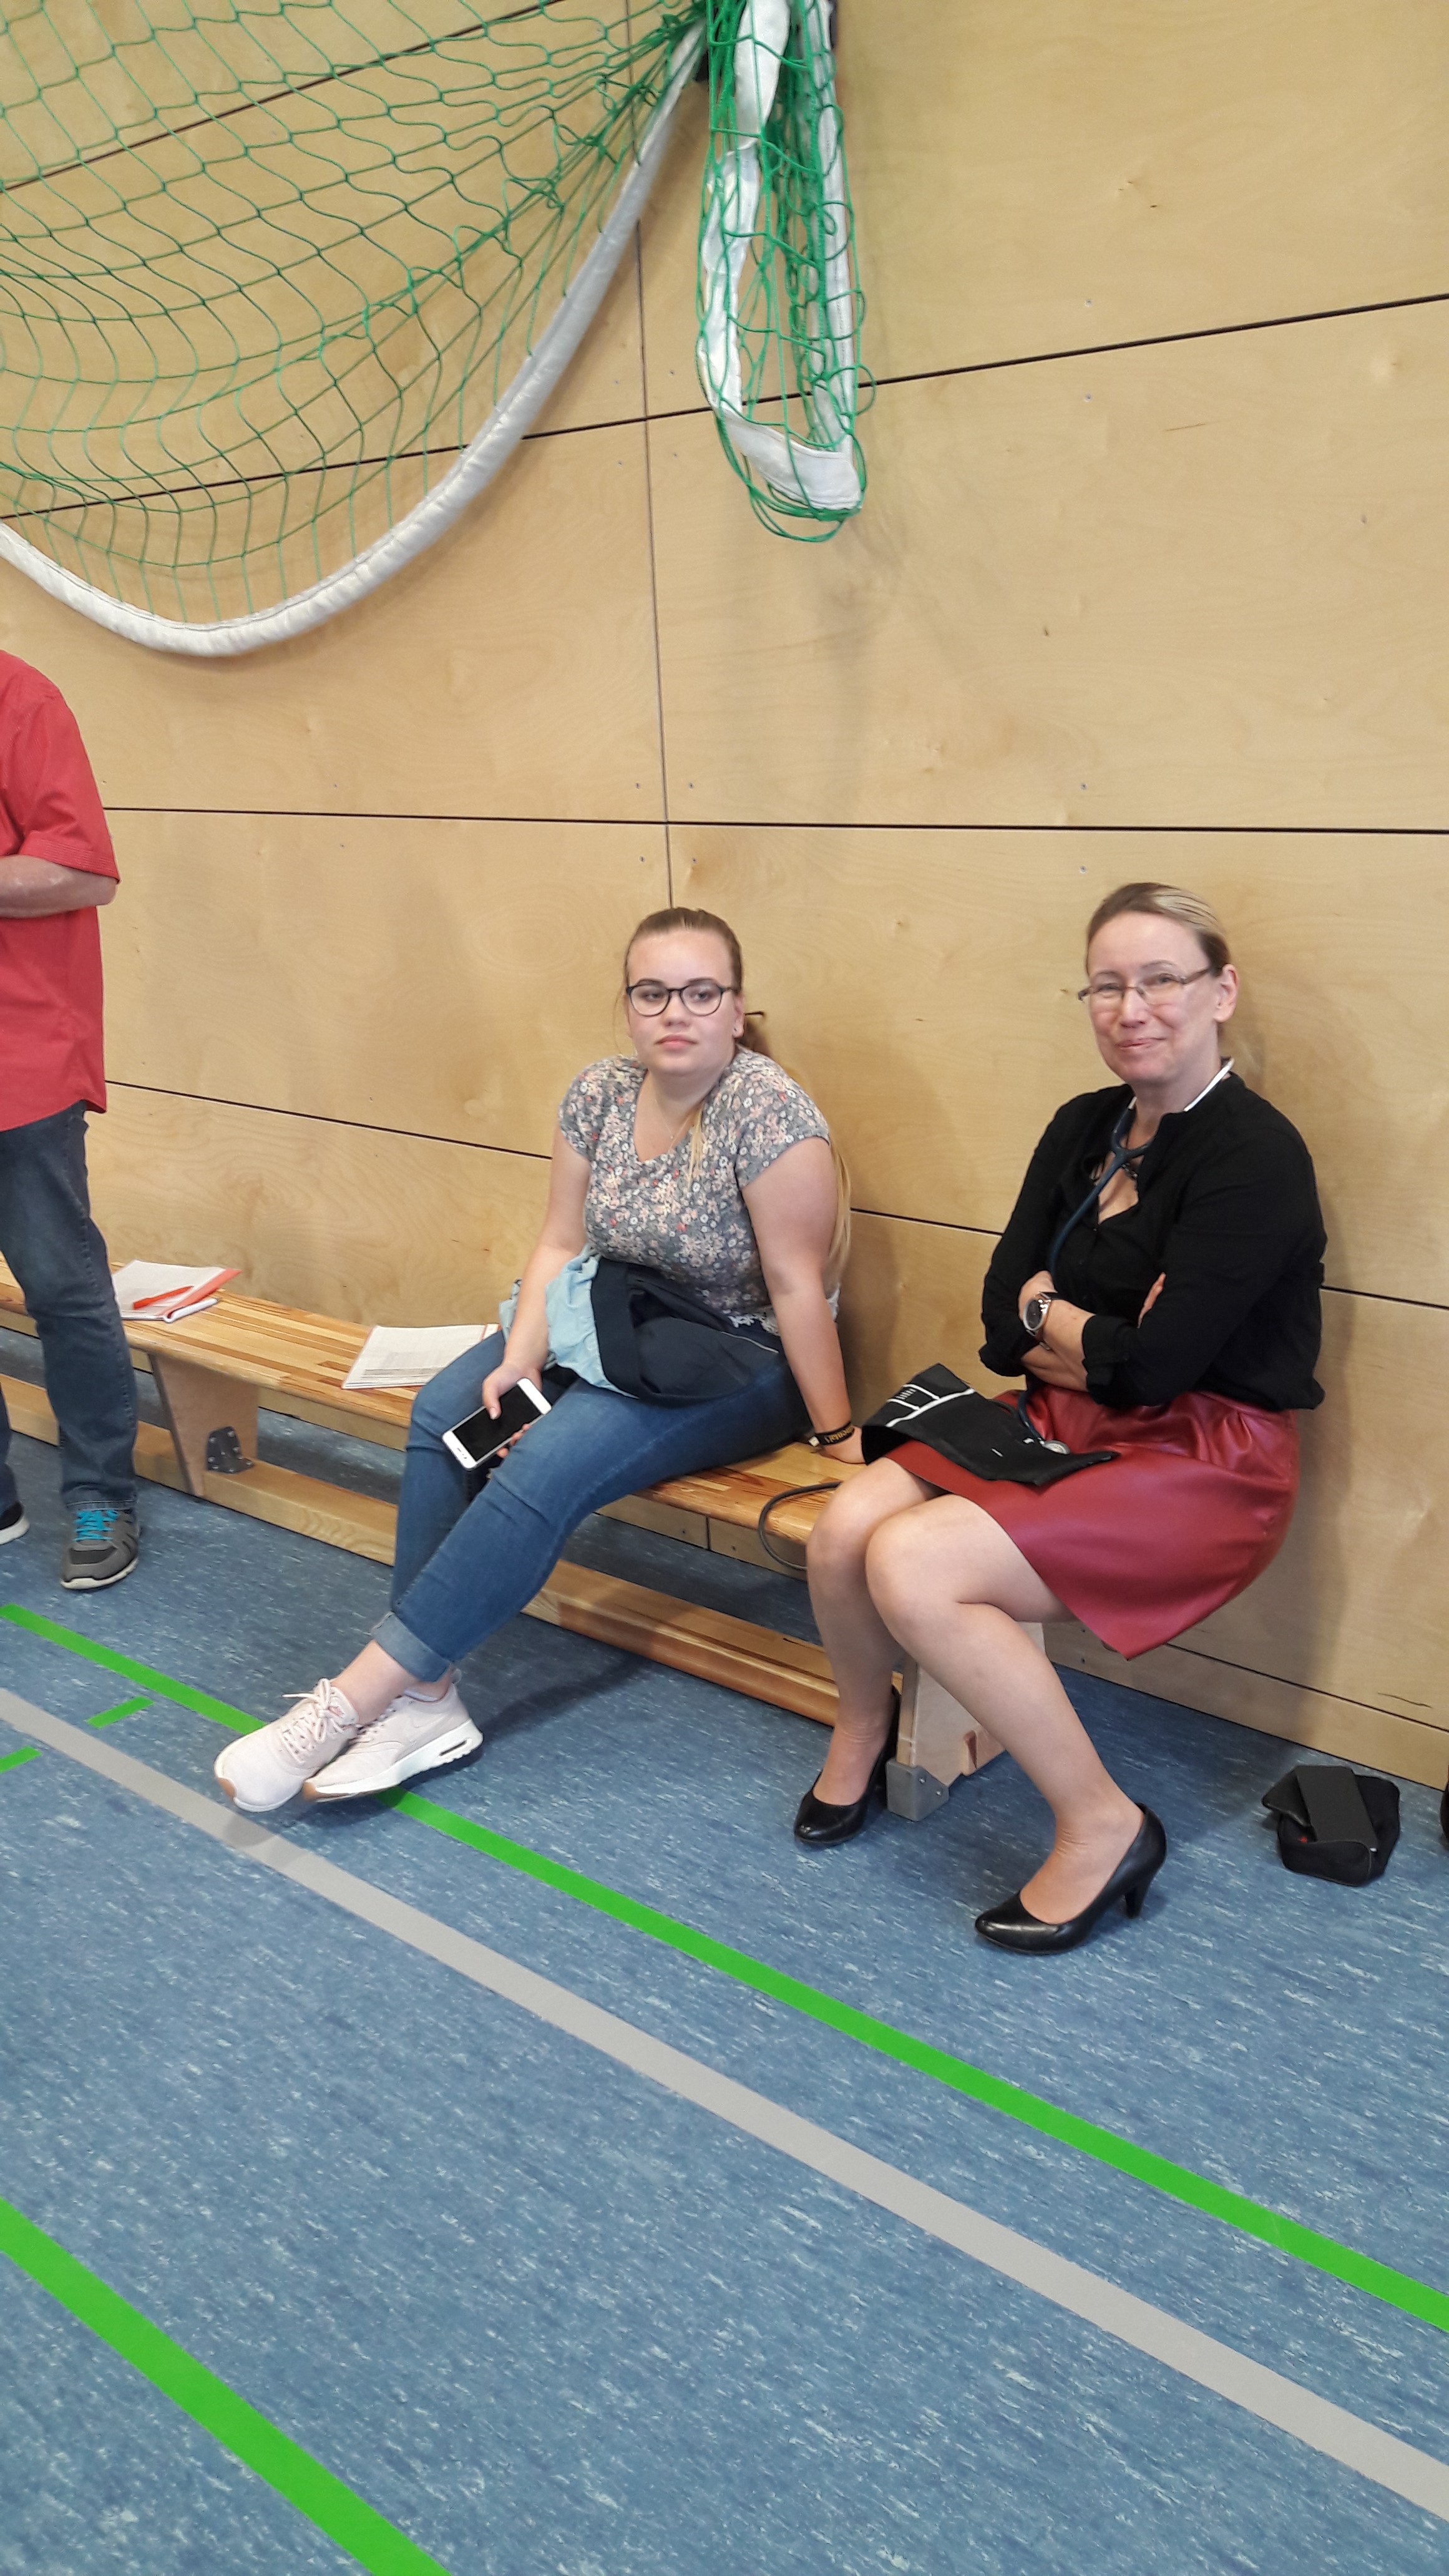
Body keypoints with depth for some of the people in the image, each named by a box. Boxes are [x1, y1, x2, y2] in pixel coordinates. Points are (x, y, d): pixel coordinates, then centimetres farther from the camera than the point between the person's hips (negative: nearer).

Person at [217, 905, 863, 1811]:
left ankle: (357, 1697, -21)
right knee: (445, 1411, -16)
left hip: (743, 1357, -7)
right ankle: (425, 1699, -15)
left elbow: (798, 1284, -20)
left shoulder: (767, 1107, -21)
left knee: (550, 1463, -28)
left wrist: (837, 1433, -15)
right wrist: (517, 1365, -12)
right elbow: (561, 1246, 2)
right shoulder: (600, 1093, 0)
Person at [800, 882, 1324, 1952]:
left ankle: (1102, 1826, -8)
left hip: (1207, 1461, -7)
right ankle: (863, 1728, 17)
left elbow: (1156, 1364, -22)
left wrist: (1050, 1319, -4)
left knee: (915, 1567, -25)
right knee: (846, 1530, -15)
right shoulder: (1086, 1127, 8)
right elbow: (1003, 1315, 3)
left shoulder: (1257, 1157, -16)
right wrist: (1105, 1342, -15)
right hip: (1069, 1422, 7)